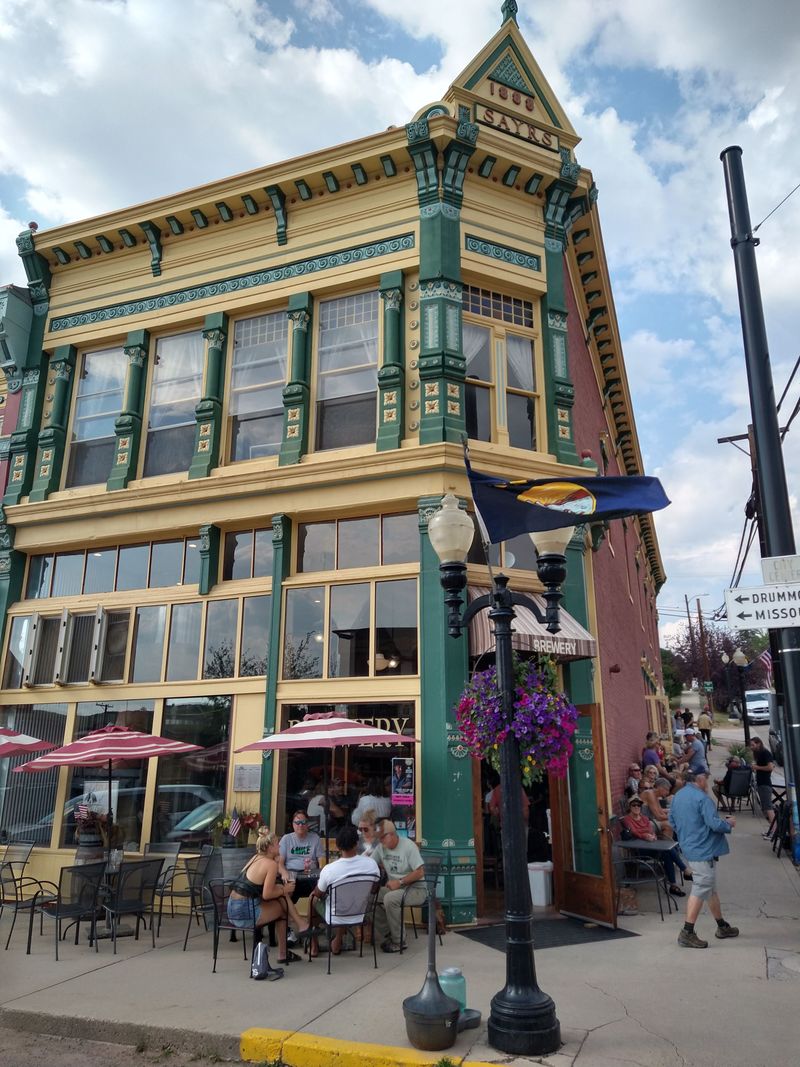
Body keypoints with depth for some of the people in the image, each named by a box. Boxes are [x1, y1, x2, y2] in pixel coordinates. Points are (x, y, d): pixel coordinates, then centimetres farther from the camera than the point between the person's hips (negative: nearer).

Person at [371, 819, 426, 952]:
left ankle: (399, 942, -13)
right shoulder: (381, 847, 4)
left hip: (416, 890, -6)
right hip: (394, 888, 7)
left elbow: (420, 872, -16)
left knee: (390, 898, -31)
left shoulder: (408, 846, -14)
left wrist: (399, 882, -23)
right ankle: (386, 937, -1)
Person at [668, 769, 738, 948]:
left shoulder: (677, 797, 9)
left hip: (689, 847, 9)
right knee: (700, 890, -4)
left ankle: (722, 926, 34)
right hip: (704, 849, -9)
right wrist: (729, 824, -3)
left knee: (710, 888, 21)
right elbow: (715, 824, -22)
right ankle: (687, 934, -2)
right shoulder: (701, 798, -19)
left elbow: (672, 822, 16)